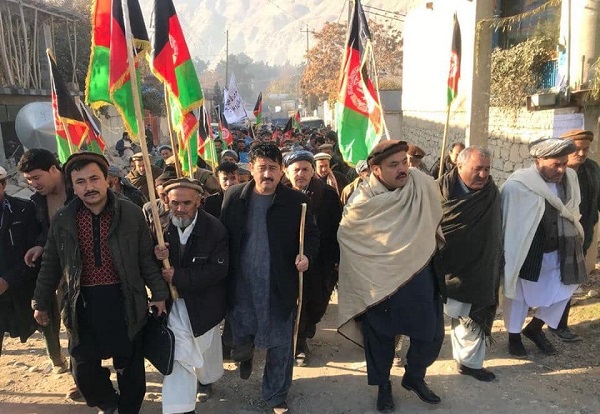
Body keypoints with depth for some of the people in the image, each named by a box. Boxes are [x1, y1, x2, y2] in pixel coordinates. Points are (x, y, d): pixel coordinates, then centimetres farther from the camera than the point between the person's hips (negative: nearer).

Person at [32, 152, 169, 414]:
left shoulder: (131, 214, -6)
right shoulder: (62, 221, 0)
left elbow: (147, 258, -1)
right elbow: (51, 265, 9)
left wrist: (159, 293, 1)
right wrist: (41, 303, 14)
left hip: (124, 301, -2)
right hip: (82, 303, 2)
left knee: (129, 365, 11)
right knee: (83, 369, 11)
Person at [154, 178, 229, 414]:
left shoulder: (215, 229, -20)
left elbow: (219, 270, -23)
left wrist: (179, 277, -27)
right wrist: (157, 258, -27)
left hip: (203, 302, 0)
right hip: (173, 300, 1)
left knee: (205, 346, 23)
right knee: (178, 352, -3)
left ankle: (207, 379, 53)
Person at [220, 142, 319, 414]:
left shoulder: (296, 201, -6)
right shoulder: (233, 196, -2)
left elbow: (312, 234, 2)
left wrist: (307, 255, -18)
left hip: (279, 286, -1)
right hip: (241, 285, 1)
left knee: (280, 345, 9)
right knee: (240, 340, 15)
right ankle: (246, 356, 54)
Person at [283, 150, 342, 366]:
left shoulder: (328, 195, -6)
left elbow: (337, 229, -3)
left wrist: (337, 259, -4)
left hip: (323, 261, 1)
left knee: (319, 302, 13)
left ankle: (309, 324, 47)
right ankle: (300, 344, 29)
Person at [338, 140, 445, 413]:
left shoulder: (423, 184, -9)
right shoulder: (362, 202, -15)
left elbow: (438, 219, 9)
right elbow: (345, 236, 0)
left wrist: (431, 249, 12)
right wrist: (373, 260, 0)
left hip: (420, 278, 3)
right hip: (379, 282, -2)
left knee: (431, 335, 11)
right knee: (380, 338, 12)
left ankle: (413, 377, 39)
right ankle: (383, 387, 37)